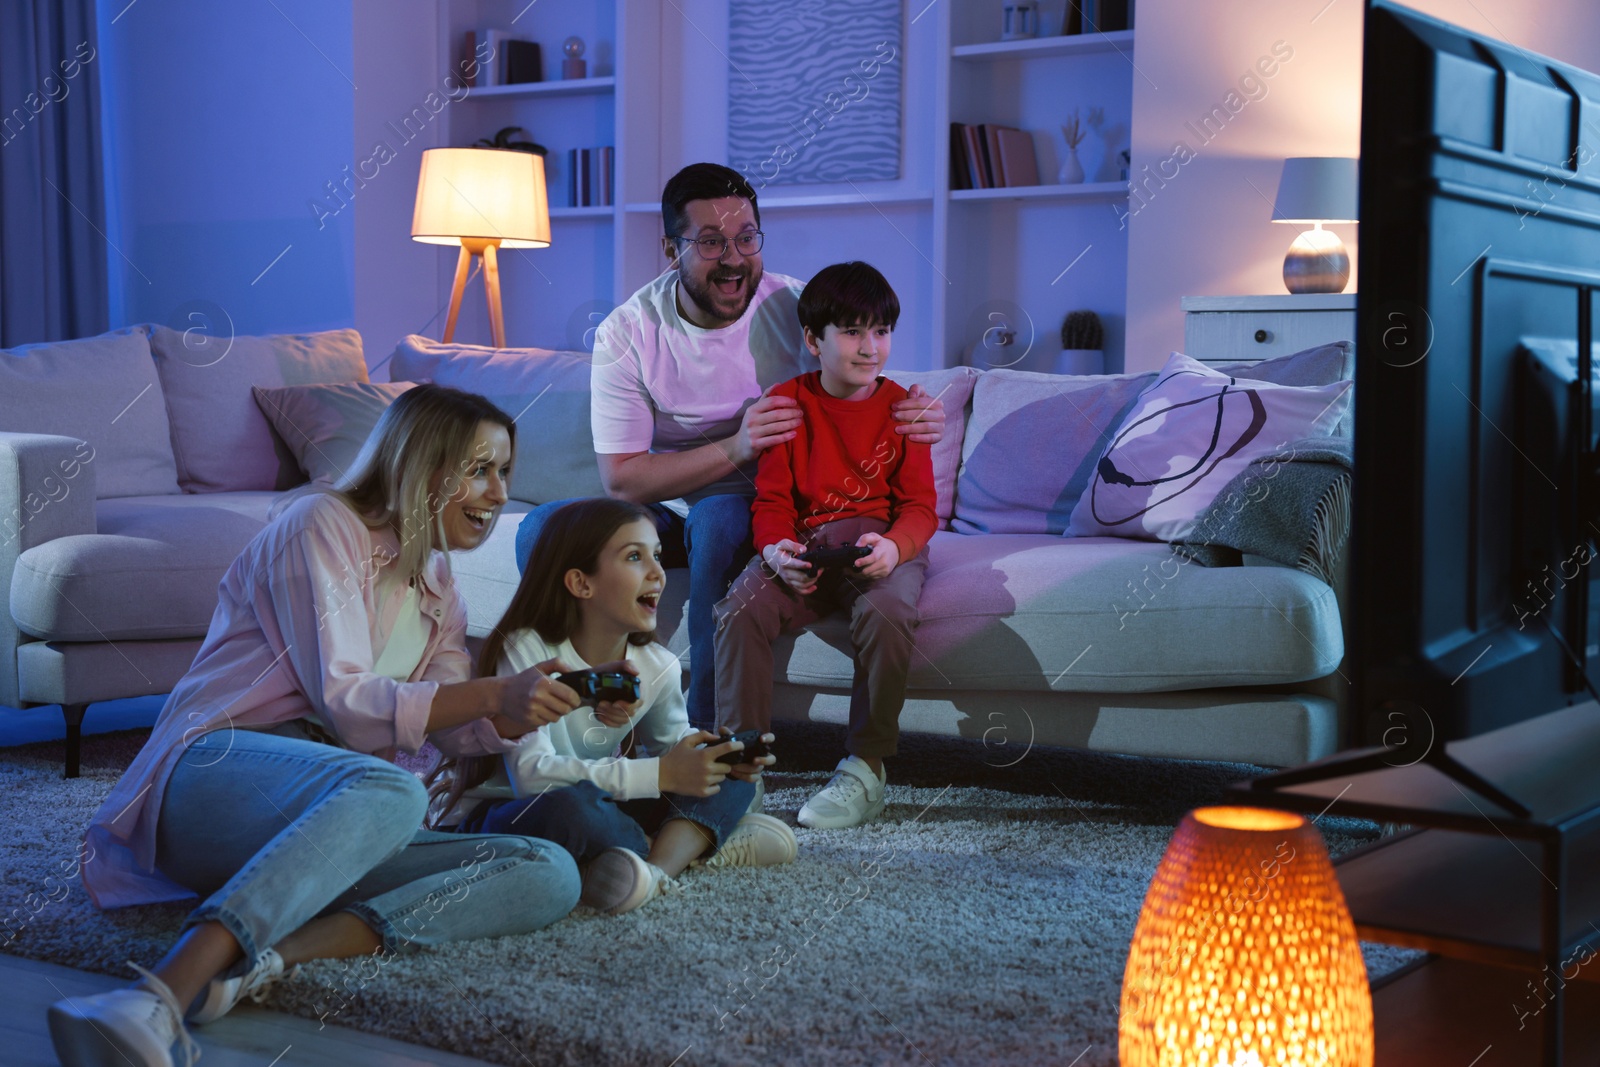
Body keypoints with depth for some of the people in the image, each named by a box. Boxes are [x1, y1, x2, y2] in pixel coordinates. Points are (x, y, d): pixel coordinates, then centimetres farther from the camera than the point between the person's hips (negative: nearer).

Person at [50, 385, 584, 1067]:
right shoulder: (324, 525, -1)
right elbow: (341, 702, -12)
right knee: (389, 792, -41)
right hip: (217, 768, -7)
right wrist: (492, 692, -20)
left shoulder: (437, 589, 24)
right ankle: (160, 999, -56)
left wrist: (521, 713, -8)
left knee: (551, 874, -17)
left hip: (325, 824, 7)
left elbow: (459, 732, 12)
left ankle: (273, 957, -37)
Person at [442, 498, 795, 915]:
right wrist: (660, 774, -33)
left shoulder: (659, 669, 0)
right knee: (571, 806, -40)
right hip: (502, 816, -6)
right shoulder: (526, 652, -20)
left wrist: (721, 755, -12)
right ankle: (696, 846, -15)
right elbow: (530, 773, -31)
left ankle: (661, 864, -31)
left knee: (732, 780, -5)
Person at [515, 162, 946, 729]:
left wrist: (911, 417, -29)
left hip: (761, 508, -2)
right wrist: (735, 448, -30)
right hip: (666, 511, 2)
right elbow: (621, 480, -16)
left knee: (719, 516, -36)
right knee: (545, 530, -23)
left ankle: (711, 729, -25)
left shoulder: (796, 310, -10)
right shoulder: (625, 333, -10)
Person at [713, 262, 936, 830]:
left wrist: (893, 546, -24)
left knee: (885, 613, -35)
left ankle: (865, 770, -19)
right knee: (740, 611, -27)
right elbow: (771, 498, 5)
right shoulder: (787, 401, 7)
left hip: (883, 543, -1)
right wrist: (776, 550, -18)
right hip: (804, 545, 2)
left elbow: (920, 506, 1)